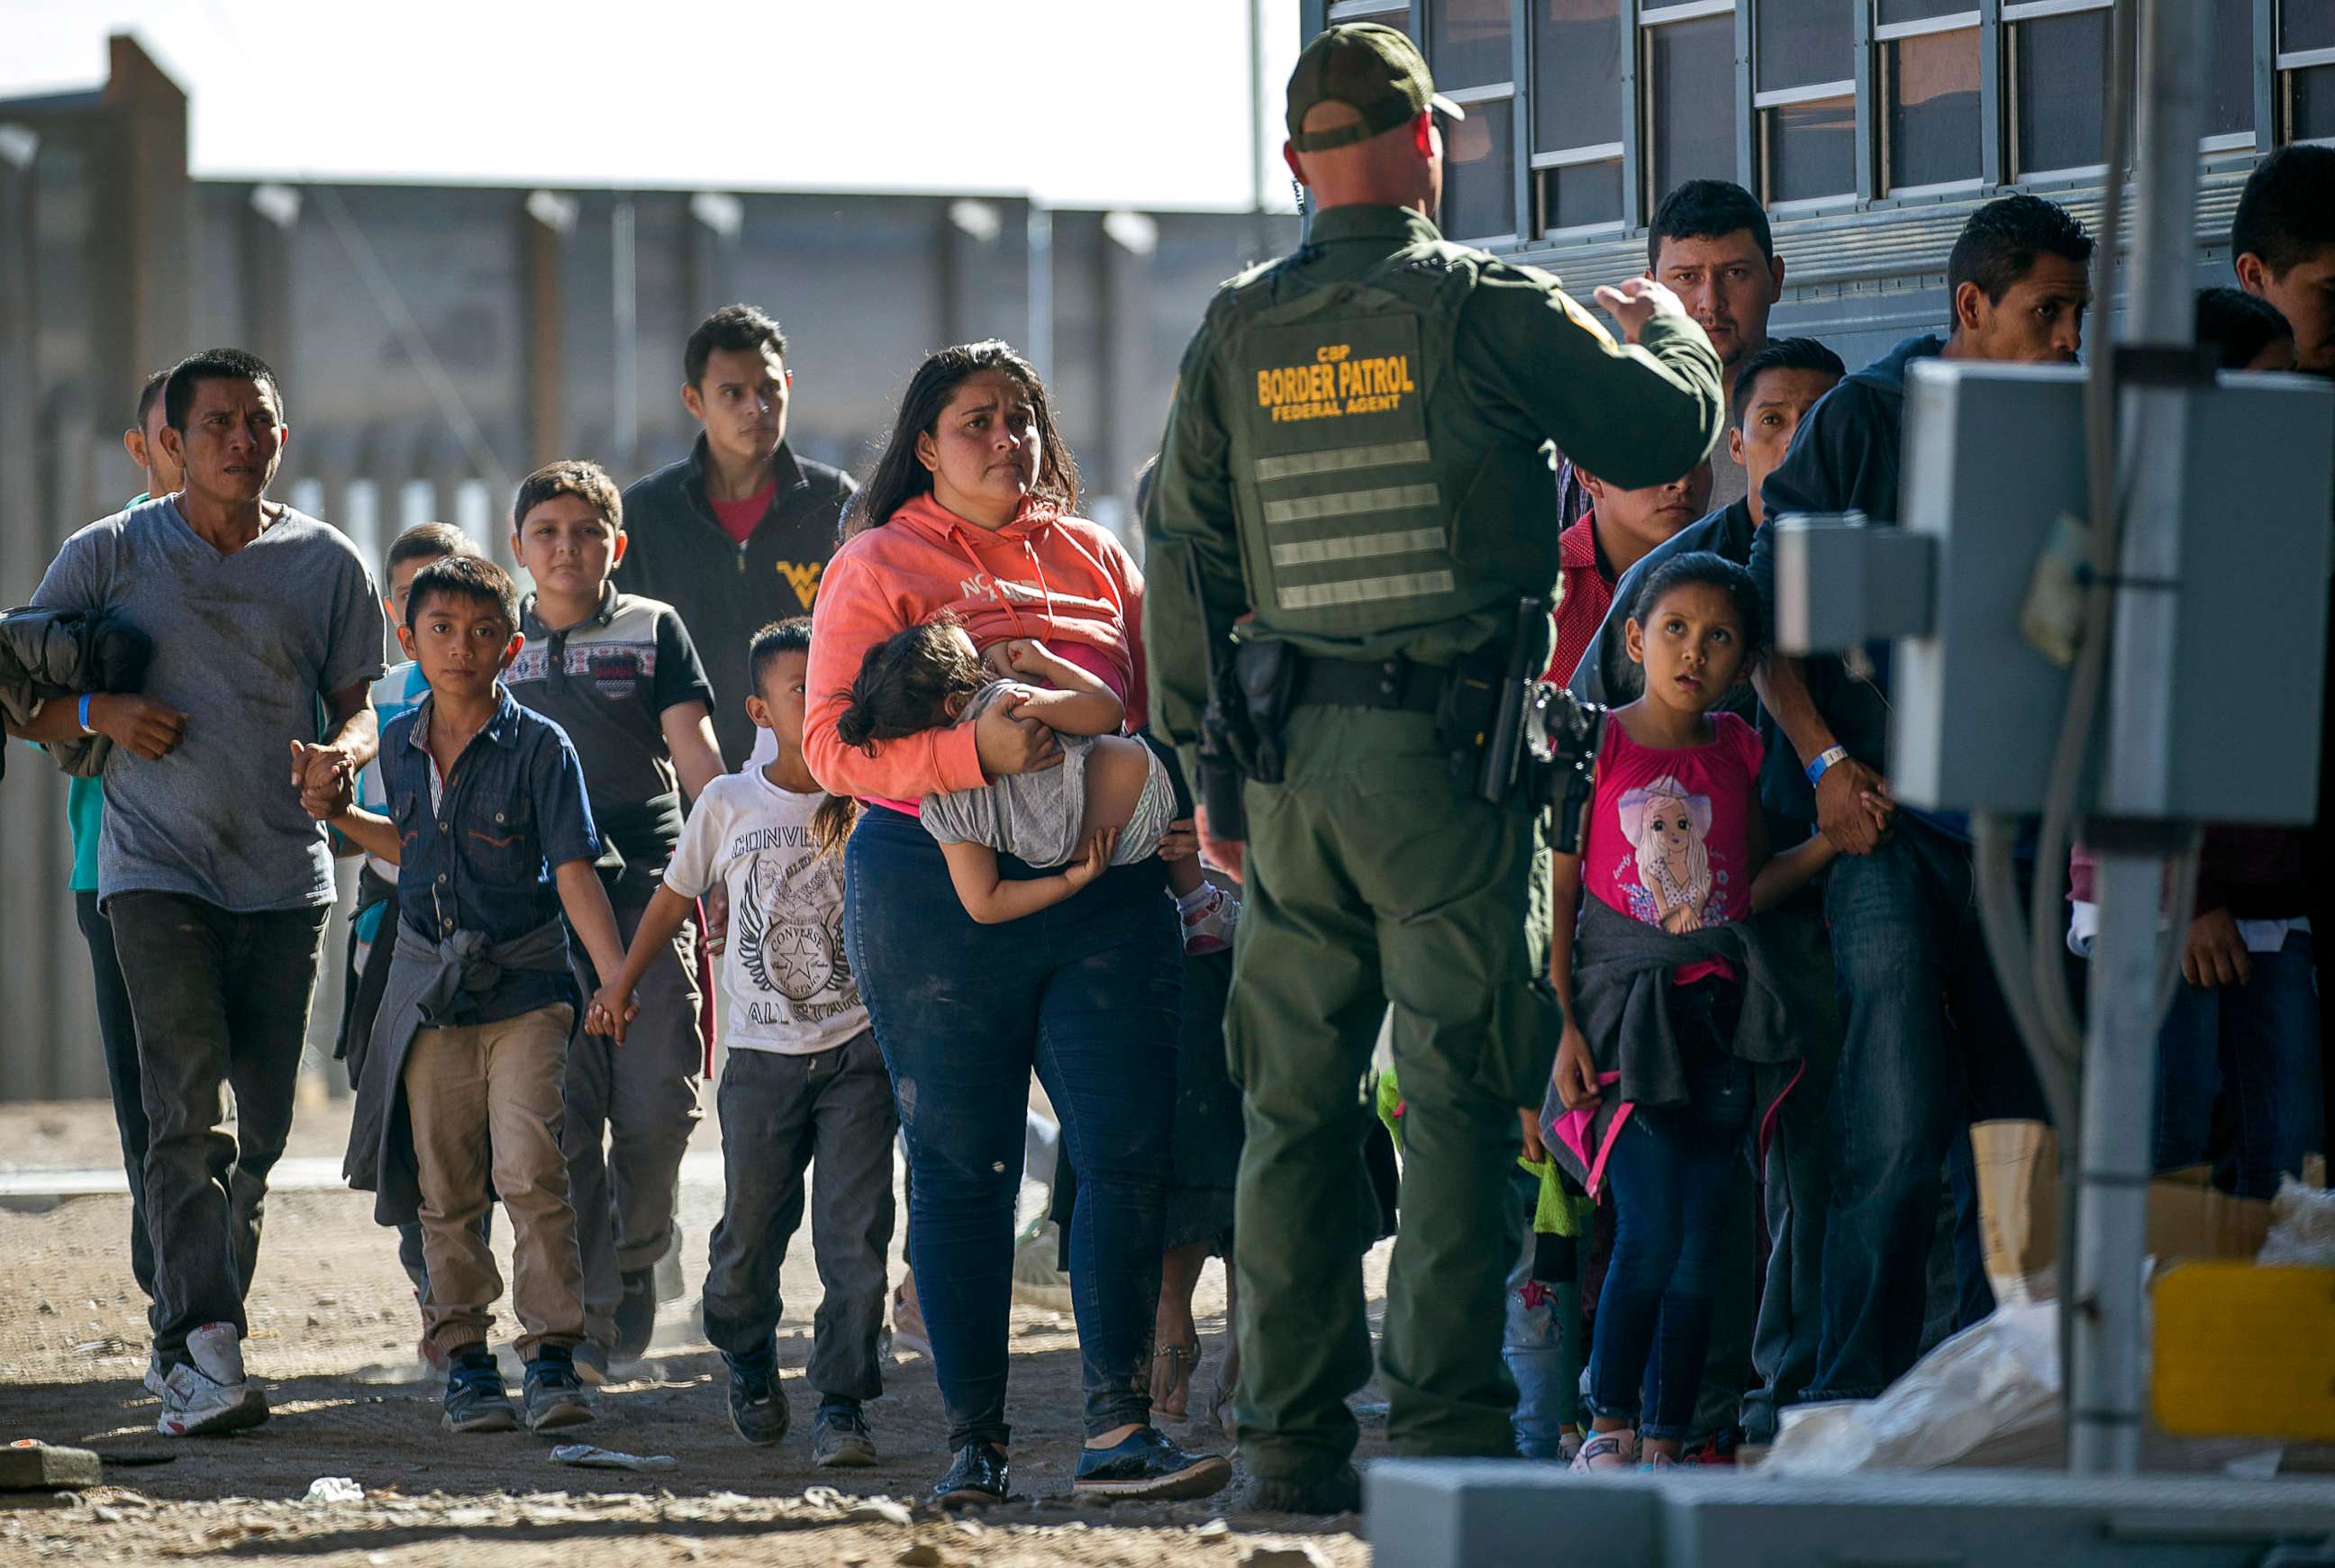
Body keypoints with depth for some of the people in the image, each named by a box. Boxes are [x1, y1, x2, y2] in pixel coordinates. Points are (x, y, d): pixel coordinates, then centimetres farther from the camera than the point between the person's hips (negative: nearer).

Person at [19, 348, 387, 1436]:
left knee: (261, 1123, 5)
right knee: (189, 1107, -17)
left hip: (285, 876, 3)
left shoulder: (325, 563, 8)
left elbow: (360, 701, 11)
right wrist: (96, 715, -14)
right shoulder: (109, 555, 2)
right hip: (156, 869, -3)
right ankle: (202, 1347, -25)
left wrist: (342, 751, -12)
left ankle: (193, 1336, 19)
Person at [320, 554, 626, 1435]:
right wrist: (341, 816, 13)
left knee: (529, 1166, -15)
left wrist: (620, 978, -21)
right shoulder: (400, 746, 7)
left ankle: (552, 1354, -9)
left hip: (524, 983, -4)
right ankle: (463, 1355, 15)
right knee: (444, 1182, 6)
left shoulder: (539, 749, -8)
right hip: (428, 985, 4)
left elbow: (574, 873, -12)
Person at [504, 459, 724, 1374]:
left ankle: (637, 1255, 17)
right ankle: (583, 1316, -2)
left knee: (658, 1102, -8)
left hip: (648, 892, -1)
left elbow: (694, 752, 3)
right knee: (564, 1112, -6)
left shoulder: (653, 630, 10)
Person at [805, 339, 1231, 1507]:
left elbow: (1154, 703, 23)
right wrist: (975, 750, -22)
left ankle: (1119, 1431, -4)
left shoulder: (1095, 557, 15)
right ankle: (975, 1440, 8)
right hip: (936, 895, -3)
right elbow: (832, 744, -8)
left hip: (1106, 894, 3)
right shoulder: (879, 567, 2)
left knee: (1131, 1148, -7)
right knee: (961, 1168, 2)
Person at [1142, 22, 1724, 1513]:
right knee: (1459, 1096, -2)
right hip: (1449, 750, -4)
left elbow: (1186, 563, 10)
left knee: (1297, 1099, 10)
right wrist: (1667, 331, 23)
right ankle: (1447, 1421, -7)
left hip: (1289, 759, 4)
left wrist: (1210, 772, 17)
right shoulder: (1491, 308, -6)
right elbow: (1668, 434, 0)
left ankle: (1295, 1432, 11)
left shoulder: (1234, 334, 7)